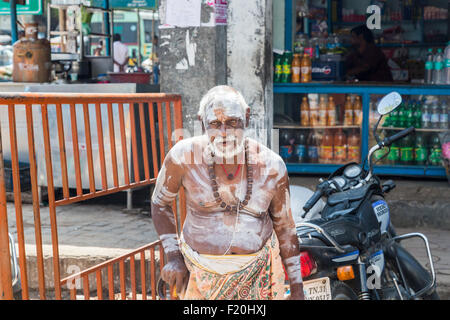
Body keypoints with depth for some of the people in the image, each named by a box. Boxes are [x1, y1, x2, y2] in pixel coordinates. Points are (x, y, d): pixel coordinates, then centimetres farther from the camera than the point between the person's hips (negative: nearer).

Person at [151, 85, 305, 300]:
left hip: (258, 268, 1)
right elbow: (159, 203, 3)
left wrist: (297, 289, 6)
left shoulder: (271, 166, -9)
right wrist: (172, 257, -3)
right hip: (202, 271, 0)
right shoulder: (184, 155, -14)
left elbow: (285, 226, 2)